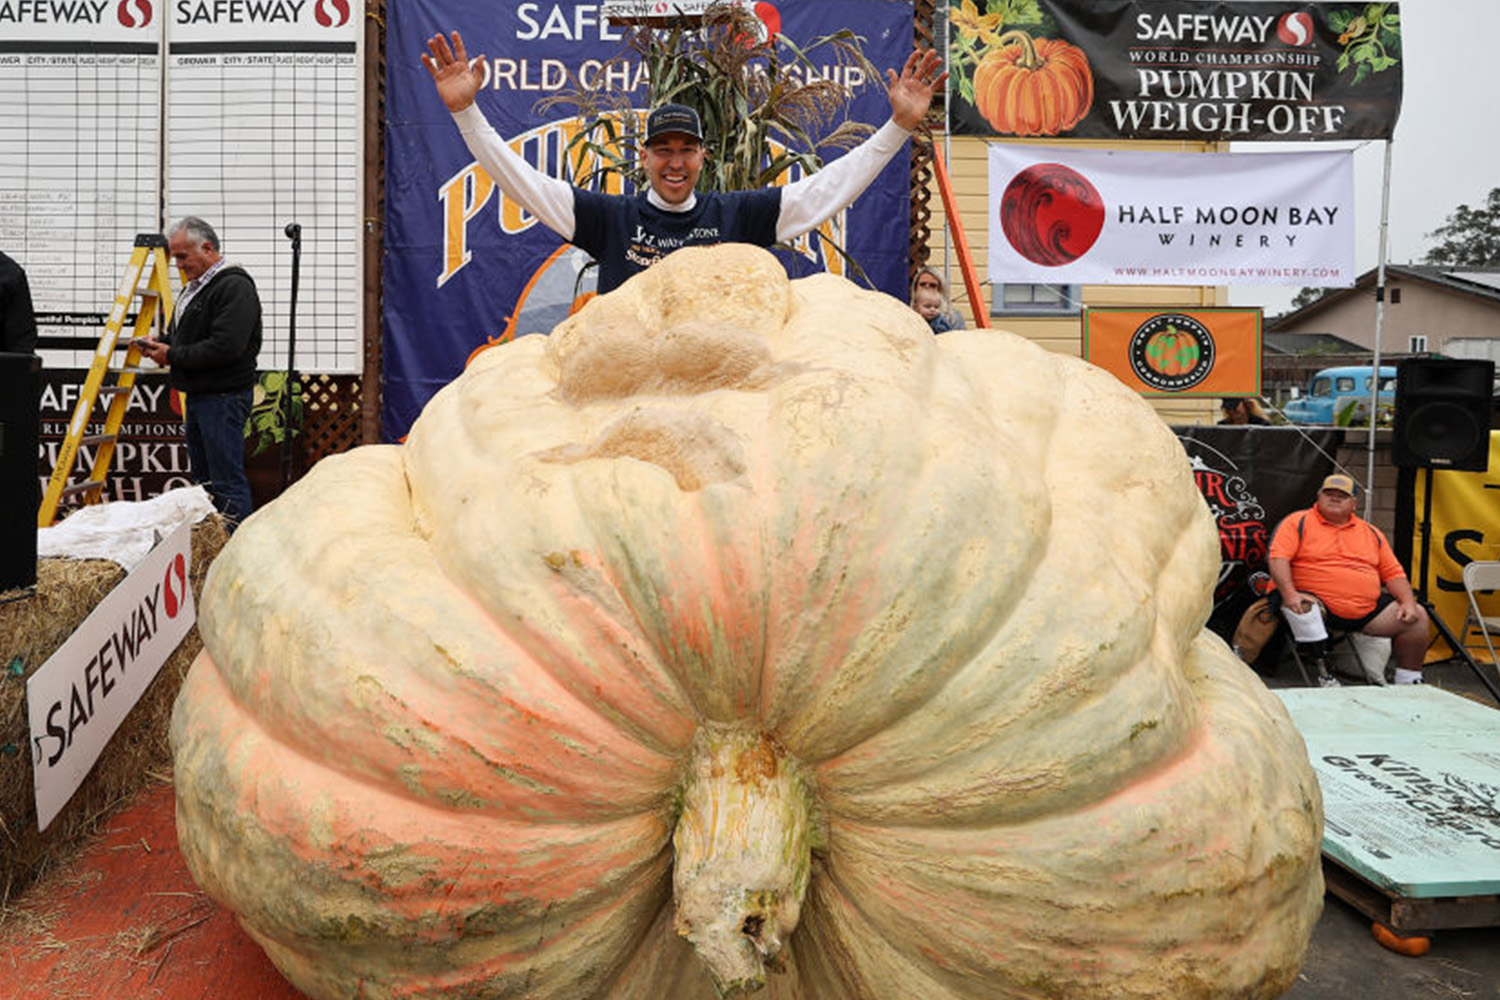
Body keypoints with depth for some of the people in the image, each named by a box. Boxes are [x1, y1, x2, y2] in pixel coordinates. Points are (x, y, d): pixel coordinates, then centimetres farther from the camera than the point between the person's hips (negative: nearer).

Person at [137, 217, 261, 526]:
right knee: (203, 478, 16)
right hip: (196, 396, 11)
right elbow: (183, 335, 29)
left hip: (224, 397, -10)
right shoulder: (195, 286, 18)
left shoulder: (235, 287, -15)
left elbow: (225, 347, -25)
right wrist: (160, 343, 6)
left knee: (227, 483, -9)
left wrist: (172, 356, -15)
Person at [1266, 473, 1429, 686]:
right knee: (1304, 610, -38)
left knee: (1417, 616, -6)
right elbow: (1278, 558, -9)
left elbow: (1393, 573, 19)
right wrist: (1289, 593, -23)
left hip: (1368, 610, 5)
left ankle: (1408, 684, 4)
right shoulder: (1299, 522, 4)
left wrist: (1408, 602, 2)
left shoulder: (1371, 532, 20)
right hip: (1317, 603, -5)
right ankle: (1322, 677, -30)